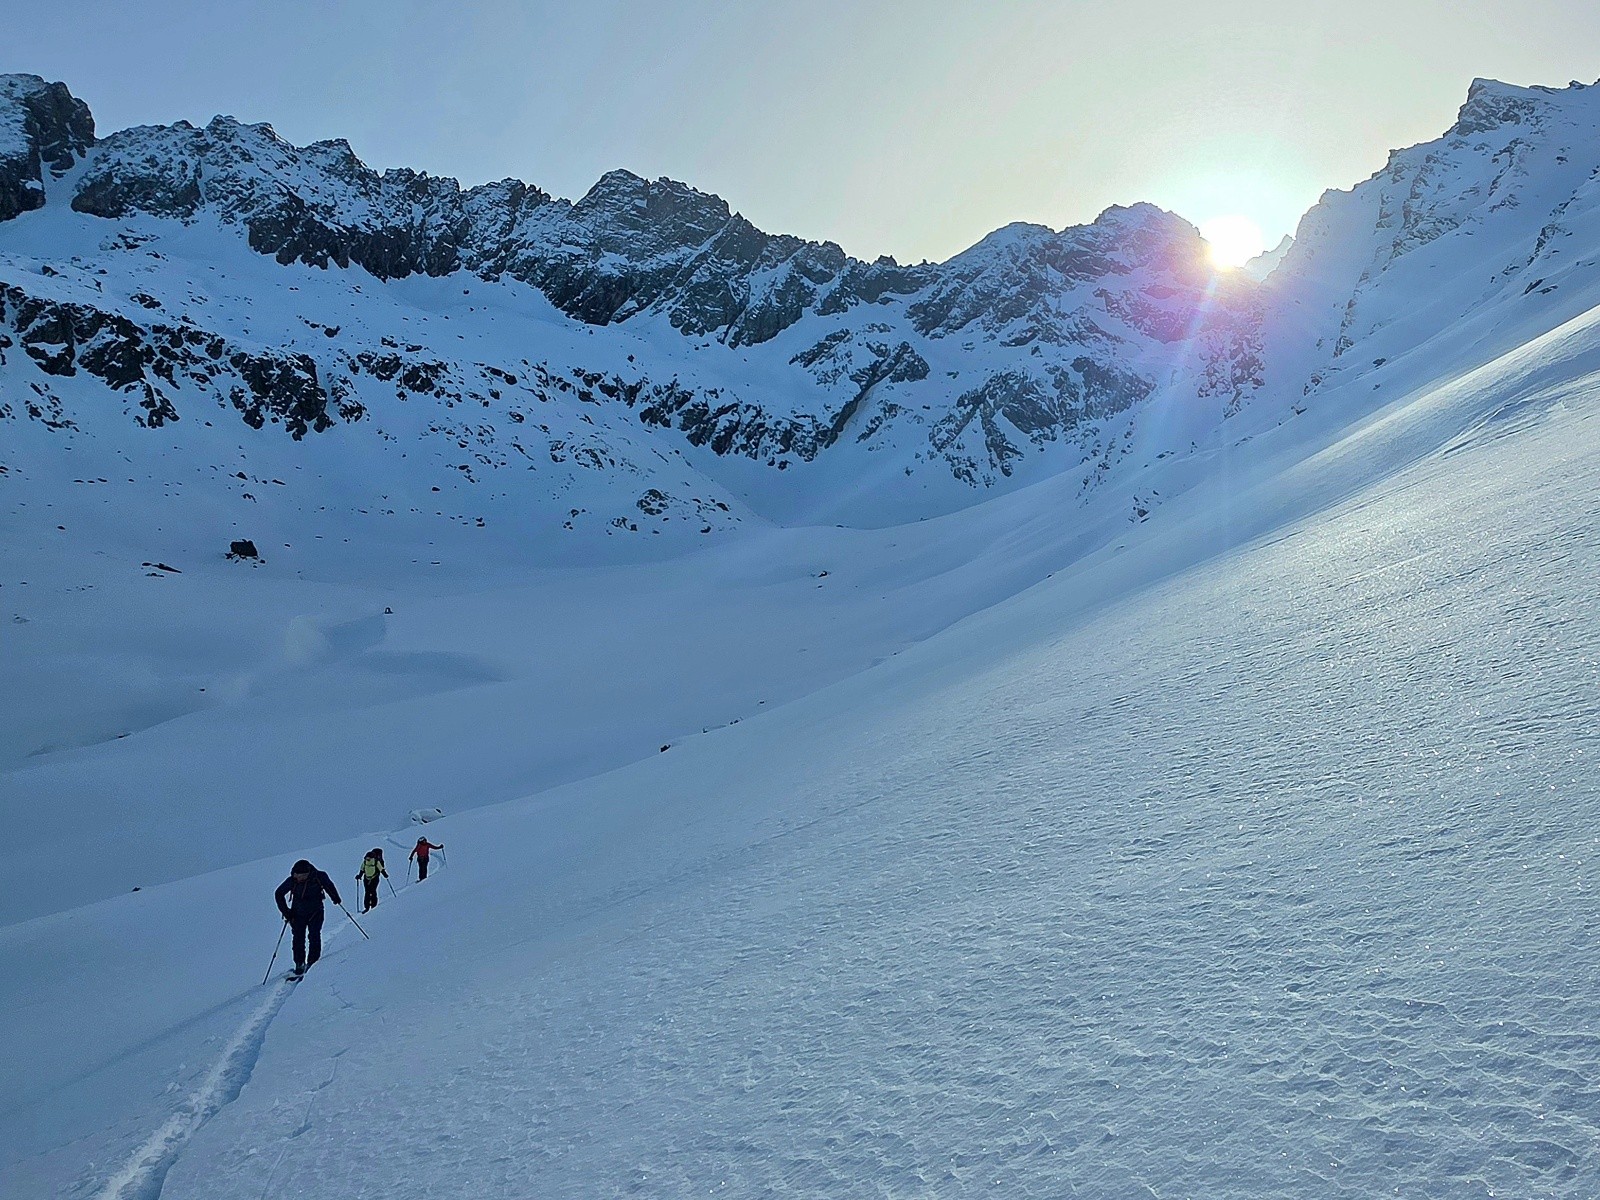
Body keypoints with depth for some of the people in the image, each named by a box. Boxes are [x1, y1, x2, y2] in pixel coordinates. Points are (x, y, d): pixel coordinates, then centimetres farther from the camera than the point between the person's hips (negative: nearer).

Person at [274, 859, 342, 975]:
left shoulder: (319, 877, -18)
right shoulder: (292, 881, -17)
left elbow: (329, 885, 6)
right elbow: (278, 894, -2)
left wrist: (336, 898, 3)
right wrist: (285, 911, -6)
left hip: (315, 913, -1)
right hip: (298, 914, 1)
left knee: (314, 937, -7)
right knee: (298, 938, -4)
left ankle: (312, 962, 2)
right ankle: (299, 964, 6)